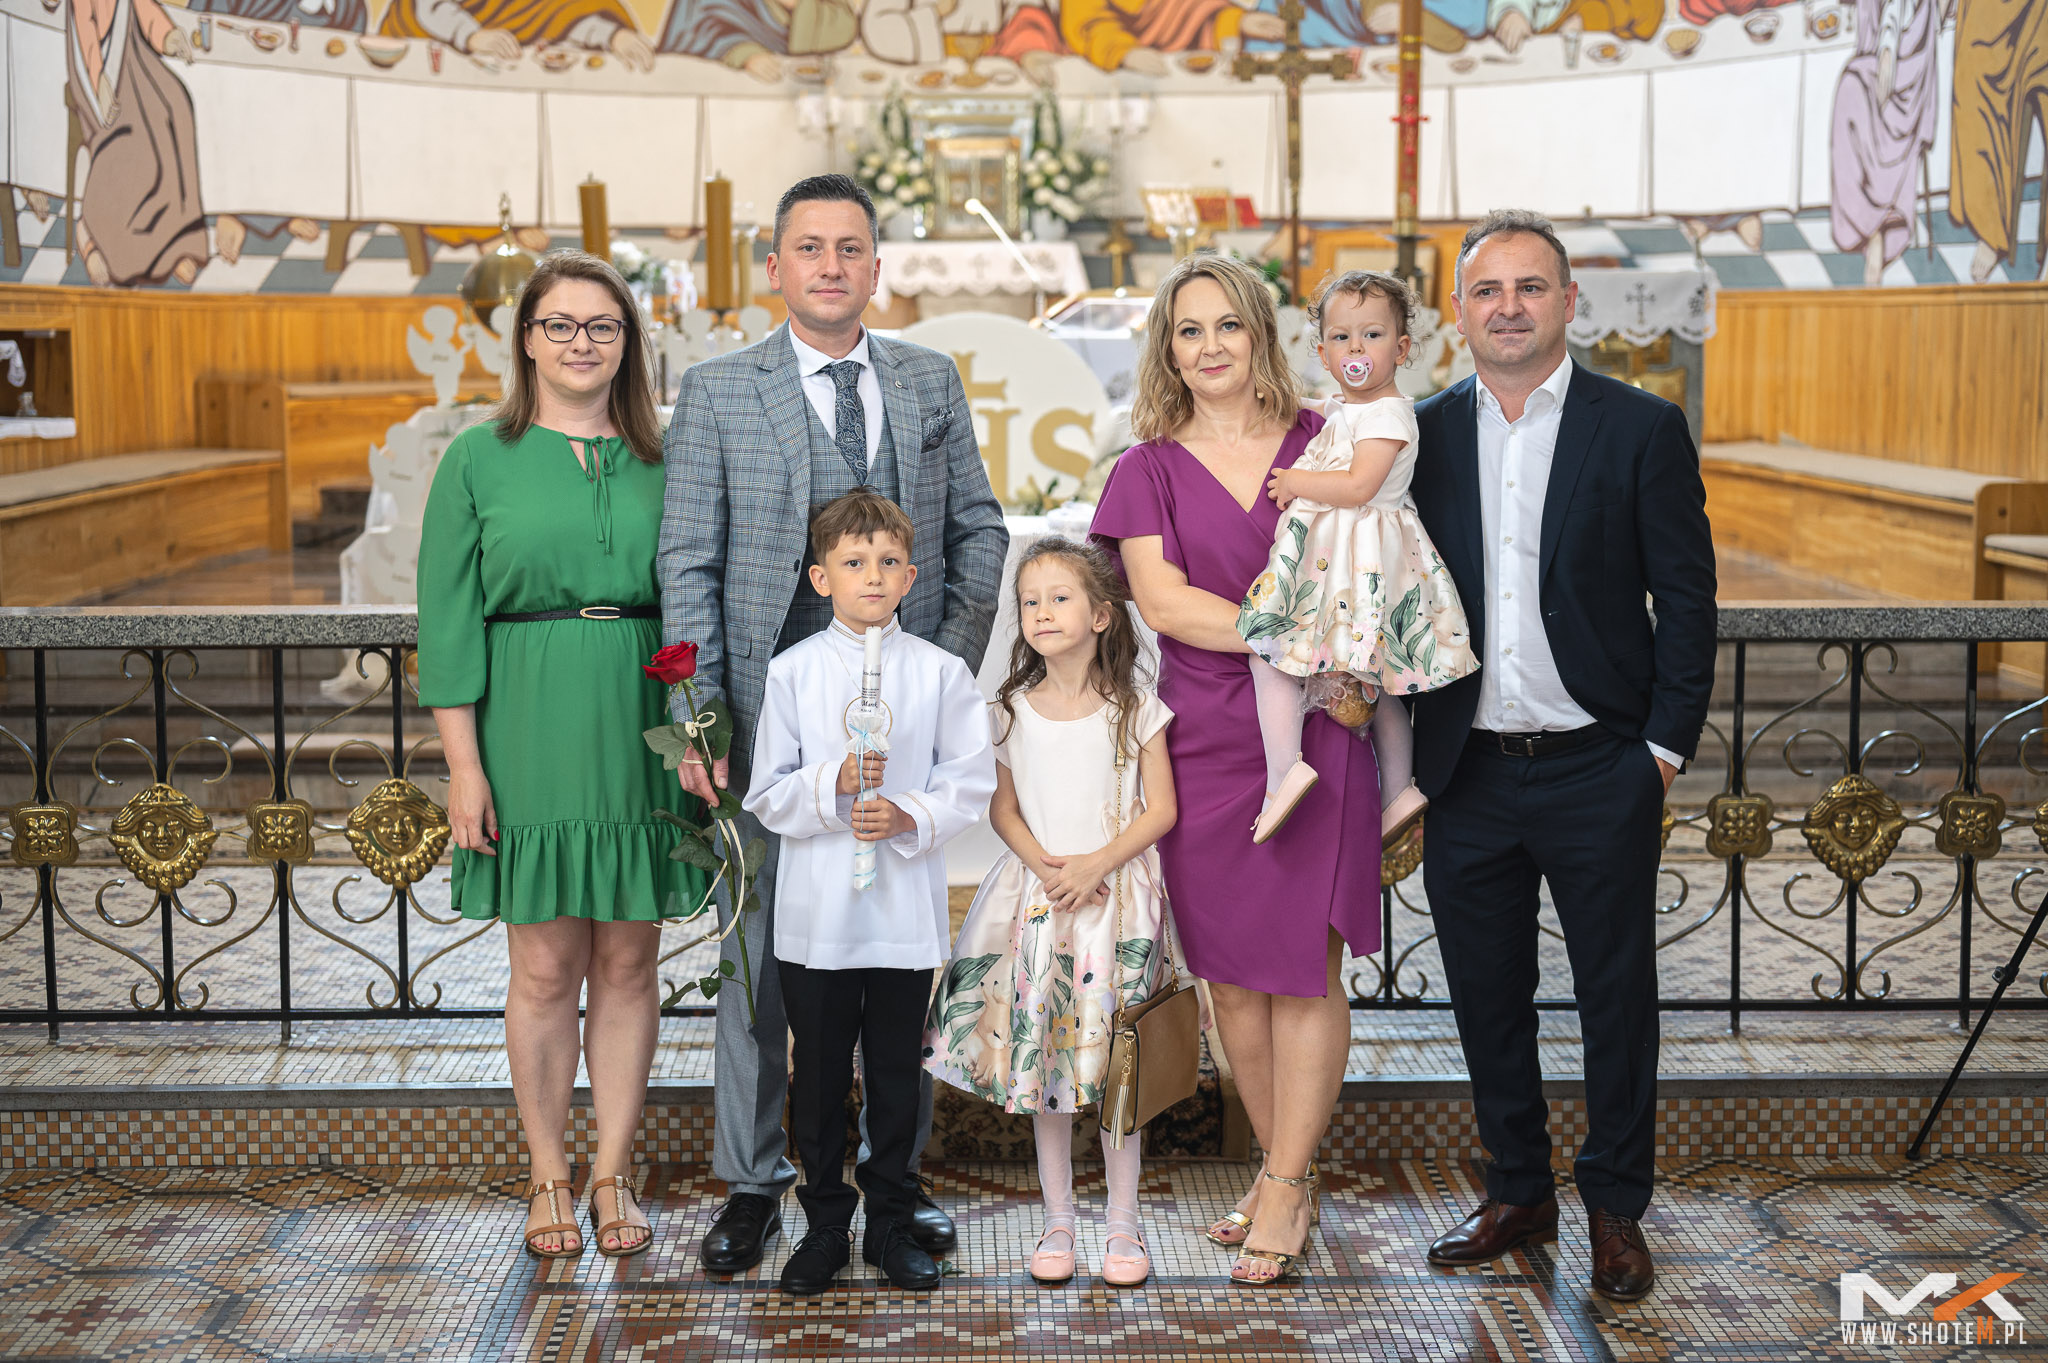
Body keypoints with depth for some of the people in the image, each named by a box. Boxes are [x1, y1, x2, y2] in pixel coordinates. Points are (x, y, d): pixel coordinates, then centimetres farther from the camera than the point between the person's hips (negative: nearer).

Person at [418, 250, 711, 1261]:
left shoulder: (660, 465, 8)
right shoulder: (479, 460, 2)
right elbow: (448, 619, -1)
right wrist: (462, 762, -7)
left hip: (639, 735, 2)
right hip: (529, 733, -2)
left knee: (628, 964, 7)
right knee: (545, 969, 3)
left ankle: (613, 1174, 18)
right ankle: (549, 1178, 16)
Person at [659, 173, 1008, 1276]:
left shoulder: (932, 383, 10)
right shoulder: (716, 393, 2)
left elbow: (978, 529, 13)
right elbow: (689, 564, -2)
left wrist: (951, 664, 1)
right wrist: (700, 717, -11)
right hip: (770, 708, -2)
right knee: (760, 946, 5)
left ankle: (899, 1170, 22)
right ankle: (750, 1183, 18)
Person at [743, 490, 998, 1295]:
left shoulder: (940, 672, -1)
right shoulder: (793, 671, -1)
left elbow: (970, 782, -1)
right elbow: (767, 795, -2)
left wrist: (910, 818, -17)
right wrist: (834, 783, -18)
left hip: (905, 912, 0)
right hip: (814, 916, 0)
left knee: (896, 1074, 10)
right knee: (819, 1076, 10)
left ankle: (890, 1225, 24)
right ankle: (825, 1227, 24)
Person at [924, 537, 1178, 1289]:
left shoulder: (1134, 706, -2)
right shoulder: (1014, 711, 5)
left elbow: (1161, 809, -4)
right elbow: (1003, 808, 8)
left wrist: (1094, 866, -16)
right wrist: (1042, 862, -11)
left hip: (1115, 894, -2)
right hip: (1035, 895, 2)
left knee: (1114, 1063, -1)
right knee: (1039, 1057, 5)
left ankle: (1124, 1223, 12)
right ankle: (1057, 1220, 17)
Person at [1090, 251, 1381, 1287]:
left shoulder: (1320, 445, 8)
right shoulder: (1150, 468, 7)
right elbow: (1160, 598, -5)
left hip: (1316, 736, -1)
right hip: (1206, 741, 1)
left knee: (1304, 964, -3)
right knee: (1231, 970, 5)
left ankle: (1281, 1190, 6)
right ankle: (1289, 1175, 20)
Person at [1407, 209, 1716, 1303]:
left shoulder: (1643, 429, -2)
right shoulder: (1423, 433, 5)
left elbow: (1687, 598, -2)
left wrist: (1666, 748, -6)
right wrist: (1404, 746, -1)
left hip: (1600, 771, -2)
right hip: (1468, 774, 3)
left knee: (1616, 997, 7)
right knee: (1486, 995, 12)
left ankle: (1615, 1210, 22)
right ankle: (1517, 1192, 28)